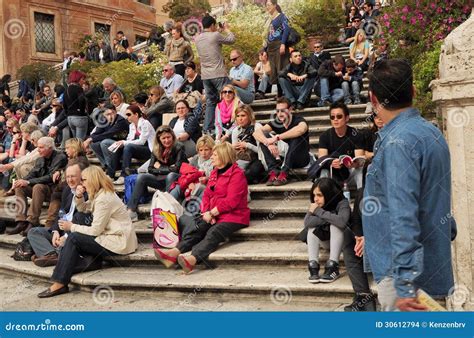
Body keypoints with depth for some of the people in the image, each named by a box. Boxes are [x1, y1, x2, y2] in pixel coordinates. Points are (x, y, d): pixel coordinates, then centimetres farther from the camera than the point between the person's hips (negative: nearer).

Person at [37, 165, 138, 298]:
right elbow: (82, 208, 23)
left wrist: (72, 227, -6)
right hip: (111, 236, 10)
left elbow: (95, 230, -18)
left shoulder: (104, 199, -18)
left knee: (74, 238, -12)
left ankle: (59, 284, -9)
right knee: (75, 239, 8)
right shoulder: (99, 194, 12)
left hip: (118, 242, -10)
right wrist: (78, 196, 2)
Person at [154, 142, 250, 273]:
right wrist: (207, 212, -6)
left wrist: (212, 213, -16)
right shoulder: (215, 173, 19)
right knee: (197, 228, -21)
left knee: (213, 233, -32)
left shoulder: (237, 174, -7)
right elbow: (207, 195, 12)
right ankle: (175, 253, -38)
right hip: (214, 215, 7)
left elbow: (231, 201, -17)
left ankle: (192, 259, -54)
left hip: (233, 216, -7)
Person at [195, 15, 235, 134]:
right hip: (219, 74, -6)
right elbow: (231, 39, 3)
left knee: (210, 102, 13)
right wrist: (226, 29, 20)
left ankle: (207, 128, 10)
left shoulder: (197, 39, 9)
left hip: (205, 76, 6)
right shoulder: (215, 35, -9)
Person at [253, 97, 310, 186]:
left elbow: (301, 129, -40)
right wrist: (268, 143, -36)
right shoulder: (276, 122, -3)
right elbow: (256, 132, -17)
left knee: (296, 136, -31)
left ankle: (284, 173, -34)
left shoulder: (298, 120, -13)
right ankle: (274, 172, -26)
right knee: (264, 136, -11)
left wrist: (277, 137, -38)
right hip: (282, 158, 4)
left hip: (300, 158, -4)